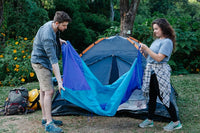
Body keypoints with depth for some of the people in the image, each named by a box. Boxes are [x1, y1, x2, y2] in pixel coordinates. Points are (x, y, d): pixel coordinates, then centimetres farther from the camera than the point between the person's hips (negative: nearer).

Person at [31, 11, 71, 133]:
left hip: (42, 61, 10)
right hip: (40, 62, -10)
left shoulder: (52, 25, -3)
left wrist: (59, 40, 9)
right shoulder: (47, 37, -32)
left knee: (44, 91, 14)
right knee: (49, 91, -14)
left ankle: (45, 118, 23)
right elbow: (53, 60, -34)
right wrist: (59, 81, -34)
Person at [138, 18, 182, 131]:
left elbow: (159, 58, -21)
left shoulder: (167, 42, -12)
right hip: (150, 71, 8)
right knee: (152, 97, 13)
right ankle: (150, 120, 23)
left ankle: (176, 122, 8)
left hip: (160, 72, -8)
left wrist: (147, 49, -18)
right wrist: (144, 52, 0)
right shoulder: (156, 40, 15)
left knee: (164, 98, -4)